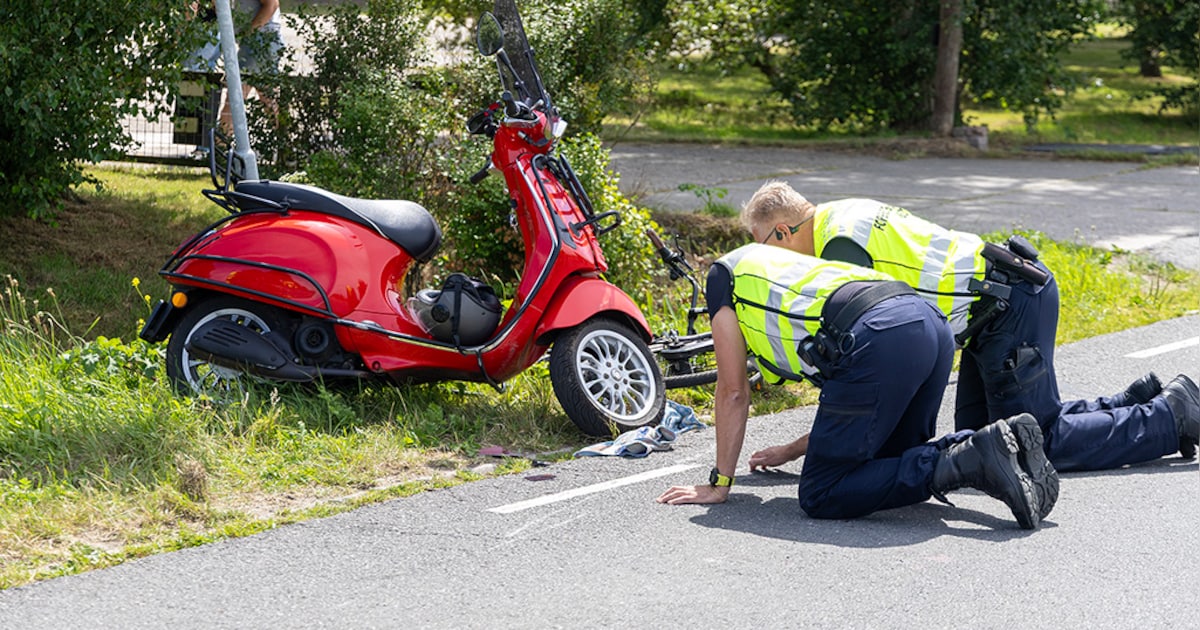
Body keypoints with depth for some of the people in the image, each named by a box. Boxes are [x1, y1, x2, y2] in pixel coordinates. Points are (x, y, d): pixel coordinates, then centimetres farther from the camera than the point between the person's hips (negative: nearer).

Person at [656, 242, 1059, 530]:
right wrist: (793, 451, 52)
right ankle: (994, 443, 2)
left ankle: (968, 462, -14)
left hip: (879, 340, -8)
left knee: (821, 496, -2)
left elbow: (734, 392, 20)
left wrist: (719, 484, 26)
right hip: (932, 324, 8)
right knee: (891, 462, 25)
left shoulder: (725, 274, 24)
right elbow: (857, 405, 41)